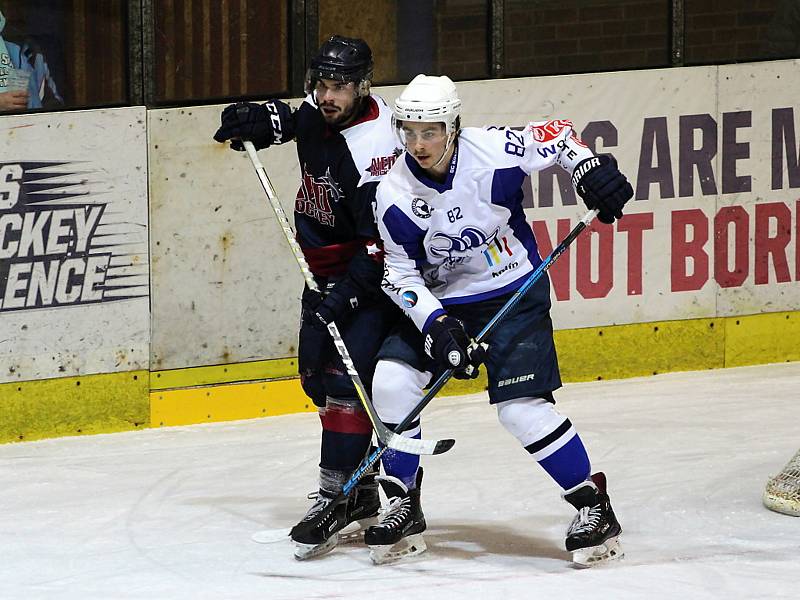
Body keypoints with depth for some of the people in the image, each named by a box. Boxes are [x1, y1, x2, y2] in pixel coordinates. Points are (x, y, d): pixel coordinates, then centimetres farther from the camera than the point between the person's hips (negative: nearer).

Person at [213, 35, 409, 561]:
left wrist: (345, 295, -34)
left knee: (346, 375, -20)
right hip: (326, 267, 10)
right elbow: (291, 117, 24)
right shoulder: (320, 110, -3)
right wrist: (257, 122, 4)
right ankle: (361, 492, 24)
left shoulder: (374, 148, -28)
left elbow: (382, 245, -29)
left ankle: (338, 498, -19)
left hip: (373, 276, -10)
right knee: (316, 374, 13)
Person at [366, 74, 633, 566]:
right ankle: (404, 507, 3)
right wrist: (437, 325, -20)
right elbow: (401, 273, -8)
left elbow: (555, 136, -2)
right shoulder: (395, 195, -14)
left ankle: (593, 505, 1)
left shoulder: (493, 151, -21)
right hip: (440, 302, 3)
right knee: (391, 382, -13)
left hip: (515, 295, -3)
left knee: (522, 408, -15)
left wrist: (590, 170, -18)